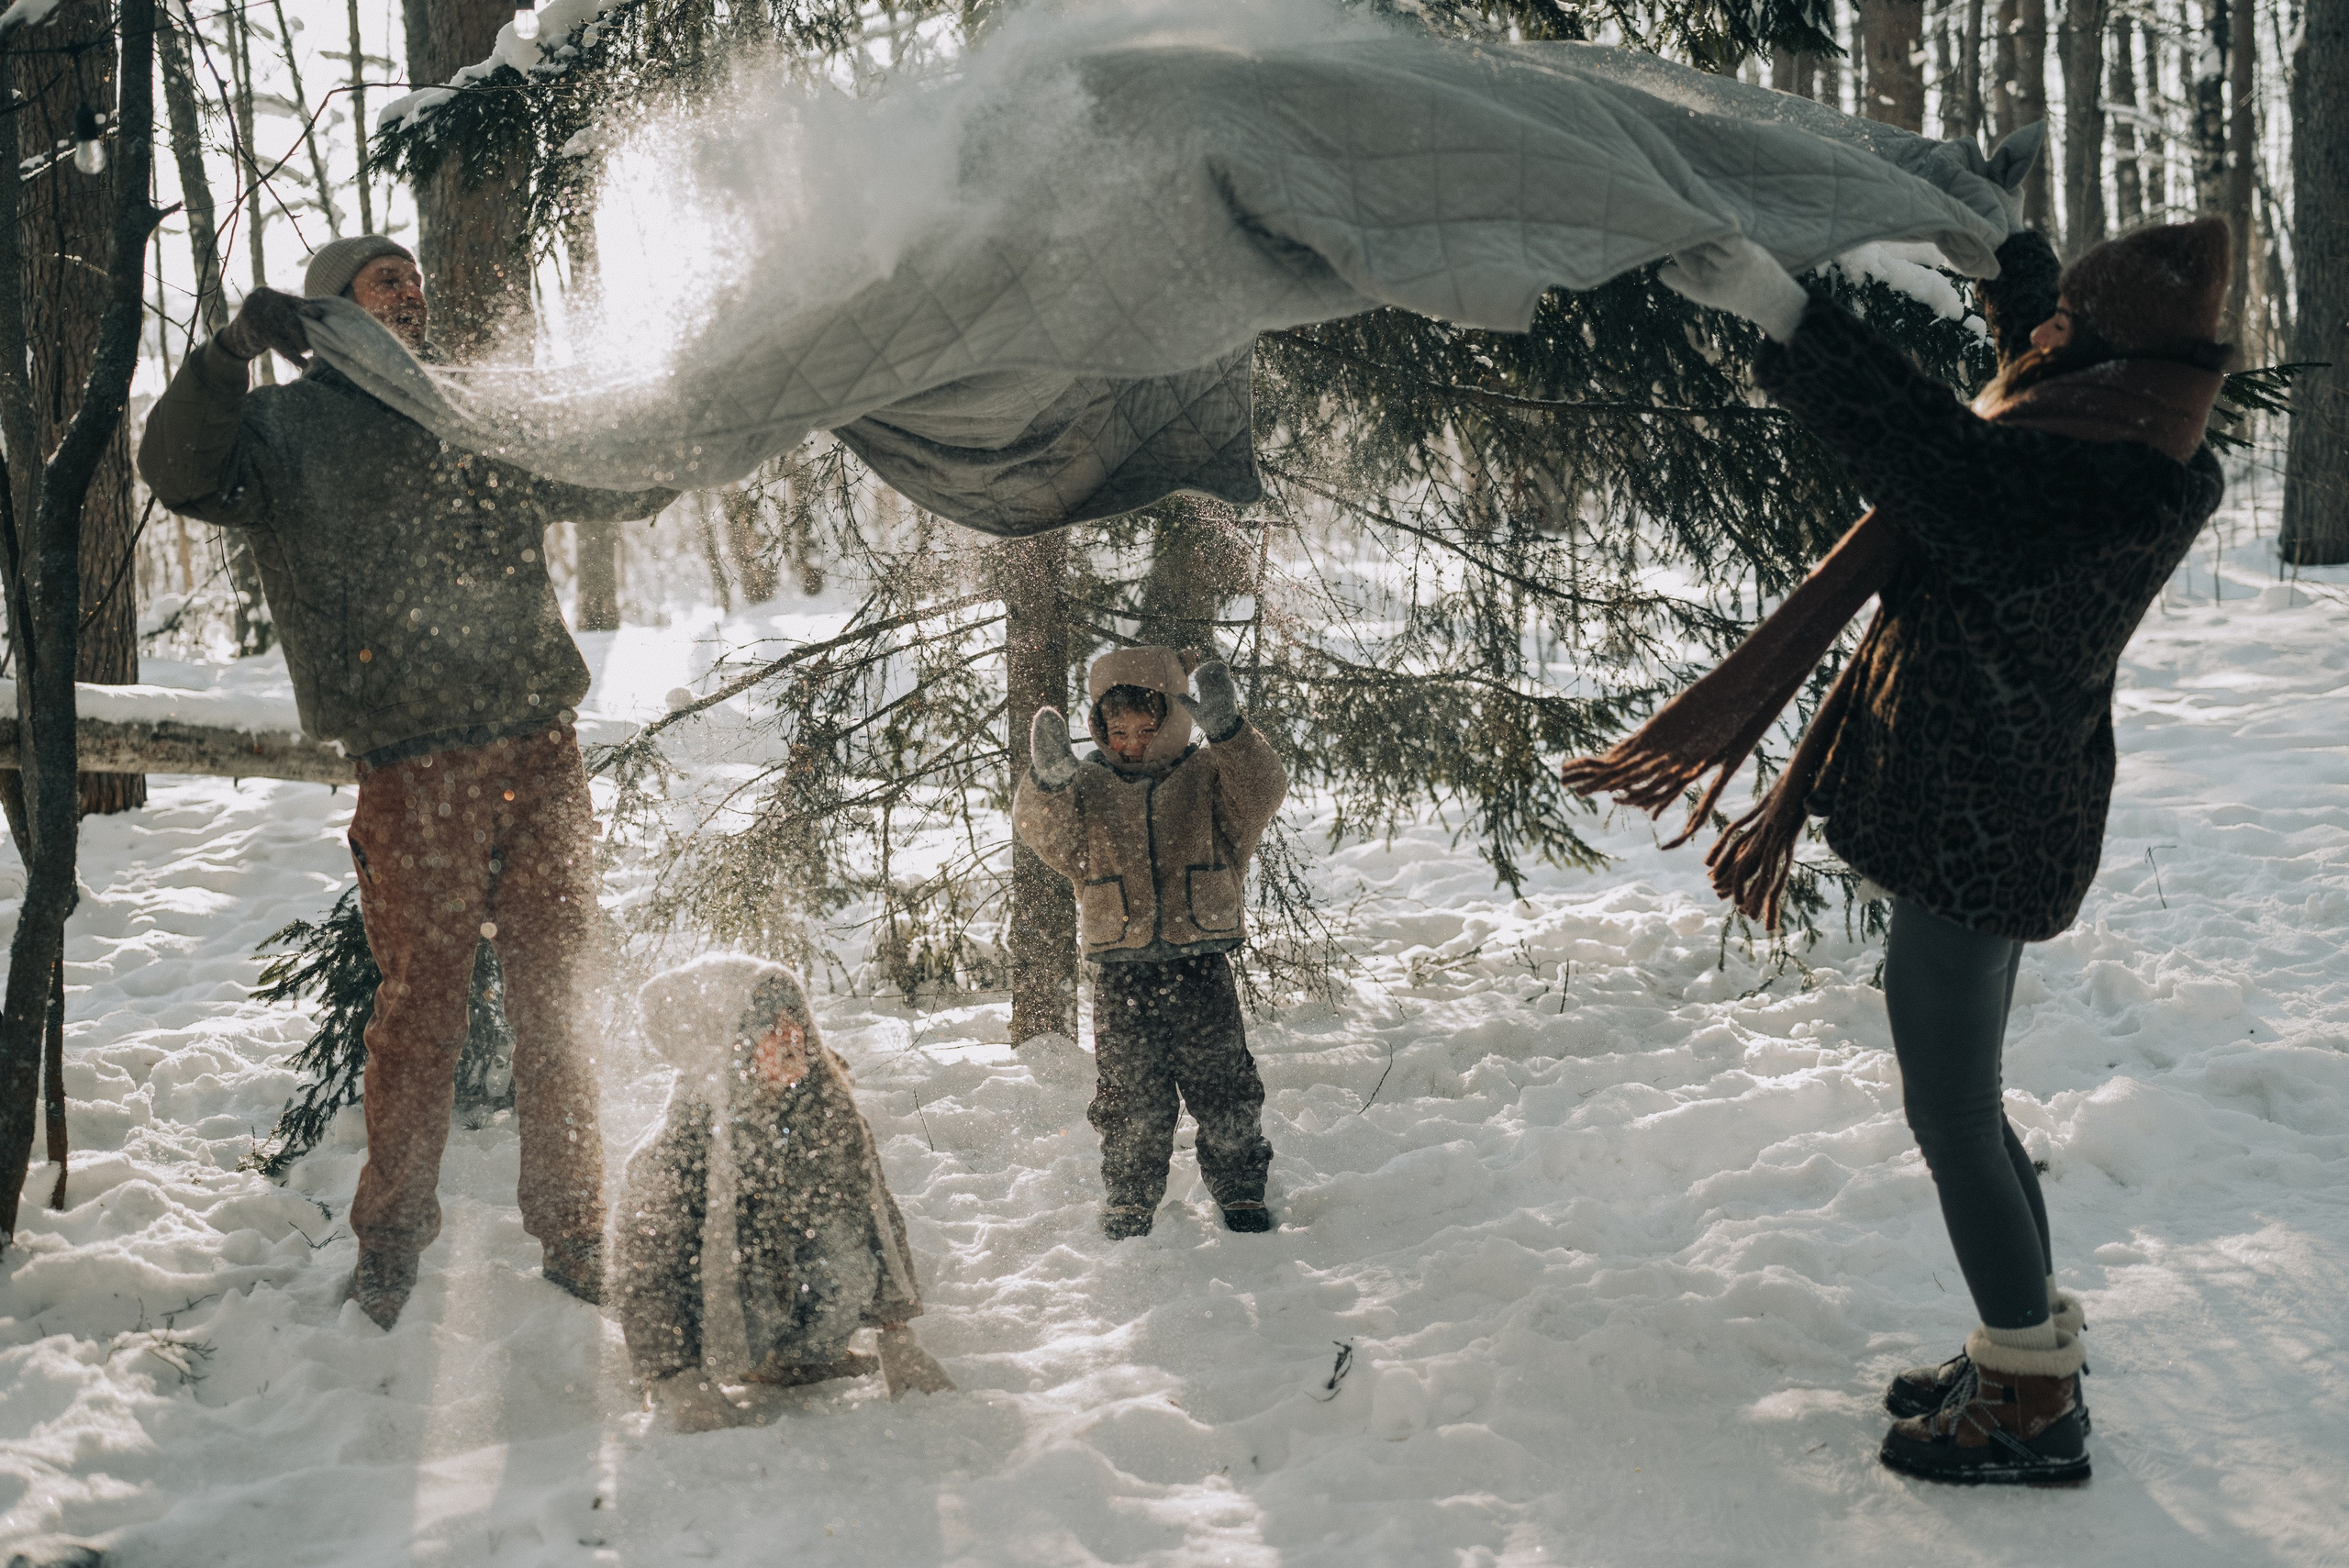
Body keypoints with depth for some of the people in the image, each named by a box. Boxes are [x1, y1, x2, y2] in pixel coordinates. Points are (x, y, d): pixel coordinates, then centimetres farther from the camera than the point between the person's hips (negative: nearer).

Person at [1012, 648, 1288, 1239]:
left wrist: (1227, 732, -33)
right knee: (1131, 1097, 6)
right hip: (1123, 973, 1)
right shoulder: (1087, 787, 5)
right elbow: (1045, 834, -12)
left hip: (1202, 965, 0)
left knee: (1224, 1088, 6)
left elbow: (1262, 794, -16)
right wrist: (1048, 784, -34)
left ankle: (1241, 1191, 22)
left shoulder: (1209, 775, 3)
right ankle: (1129, 1201, 22)